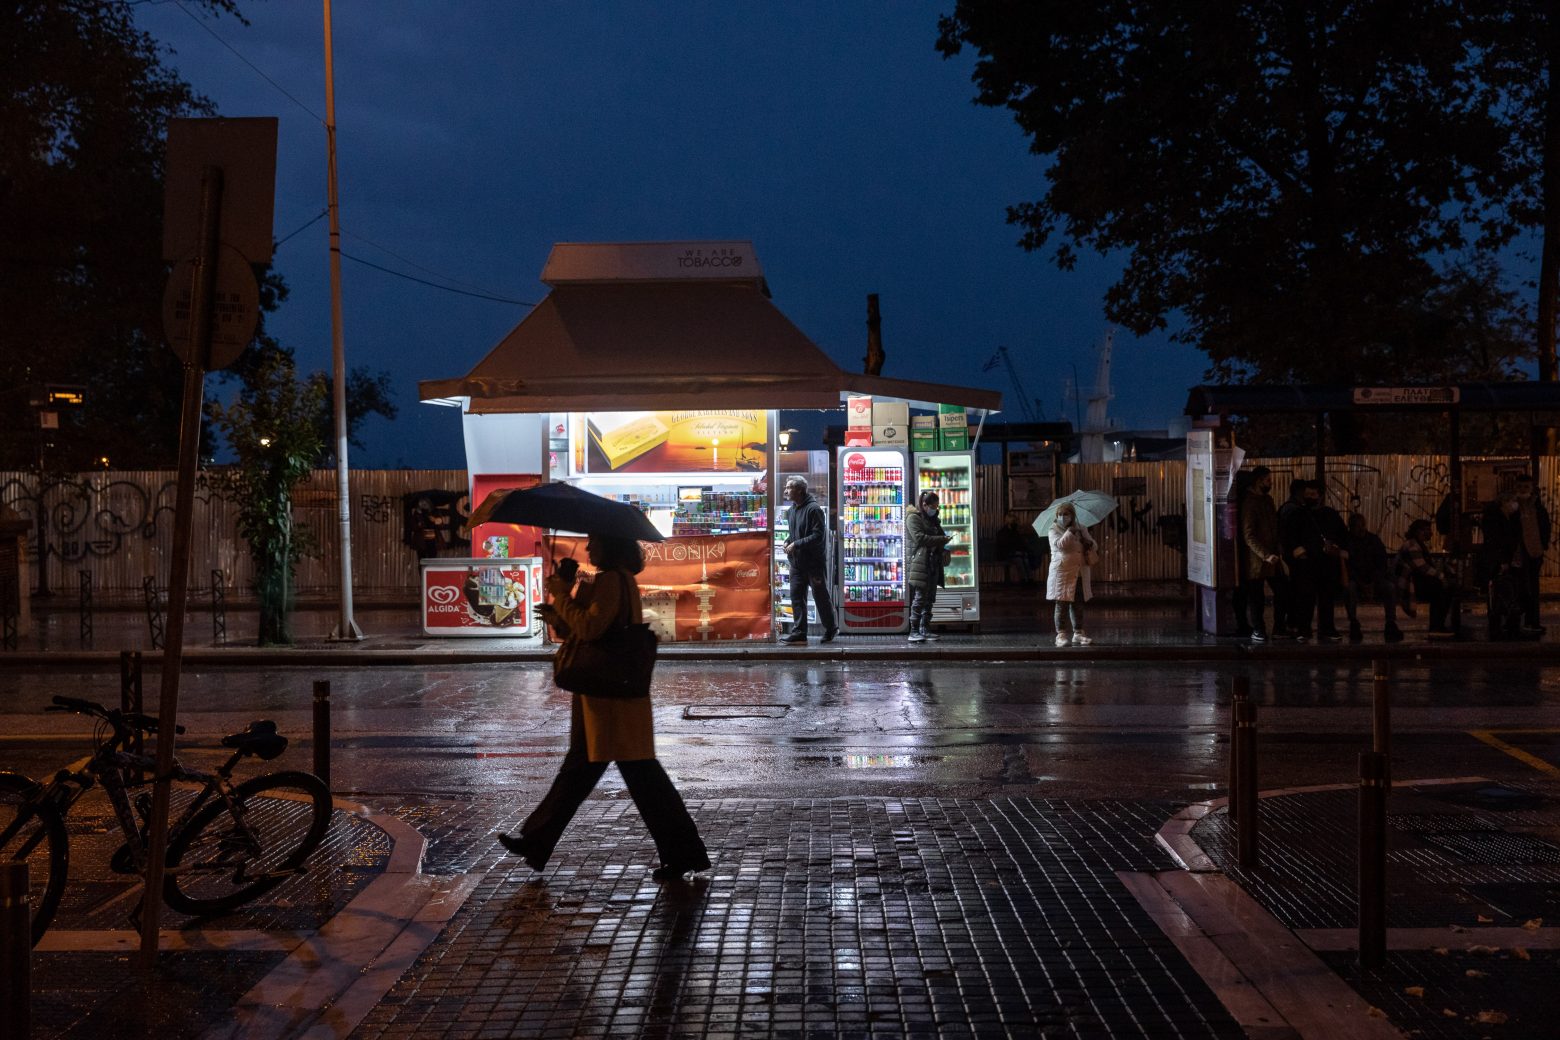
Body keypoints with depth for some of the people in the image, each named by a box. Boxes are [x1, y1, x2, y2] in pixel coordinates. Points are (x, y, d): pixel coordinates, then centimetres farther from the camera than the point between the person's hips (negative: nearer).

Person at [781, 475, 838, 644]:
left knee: (821, 596, 4)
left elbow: (818, 536, -21)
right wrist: (788, 540, 3)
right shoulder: (793, 508, 11)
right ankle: (798, 632, 7)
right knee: (796, 597, 4)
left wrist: (796, 544, -22)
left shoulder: (813, 509, -17)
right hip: (797, 561, 8)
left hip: (814, 562, -8)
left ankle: (831, 628, 20)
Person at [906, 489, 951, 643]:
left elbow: (939, 535, 32)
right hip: (919, 561, -9)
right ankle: (914, 631, -13)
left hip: (933, 562, 9)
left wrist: (943, 541, 9)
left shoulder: (933, 519, 22)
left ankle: (925, 629, 14)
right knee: (919, 597, -13)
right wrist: (941, 540, -17)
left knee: (929, 597, 8)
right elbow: (919, 538, -17)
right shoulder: (913, 518, -5)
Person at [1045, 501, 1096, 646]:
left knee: (1078, 605, 8)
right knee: (1062, 605, -3)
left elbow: (1093, 546, 20)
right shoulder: (1054, 531, -1)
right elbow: (1060, 544, -20)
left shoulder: (1081, 529, 12)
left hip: (1080, 574, 4)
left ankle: (1078, 633, 14)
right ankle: (1061, 635, 1)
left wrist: (1090, 544, -2)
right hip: (1062, 573, -4)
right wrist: (1070, 531, -17)